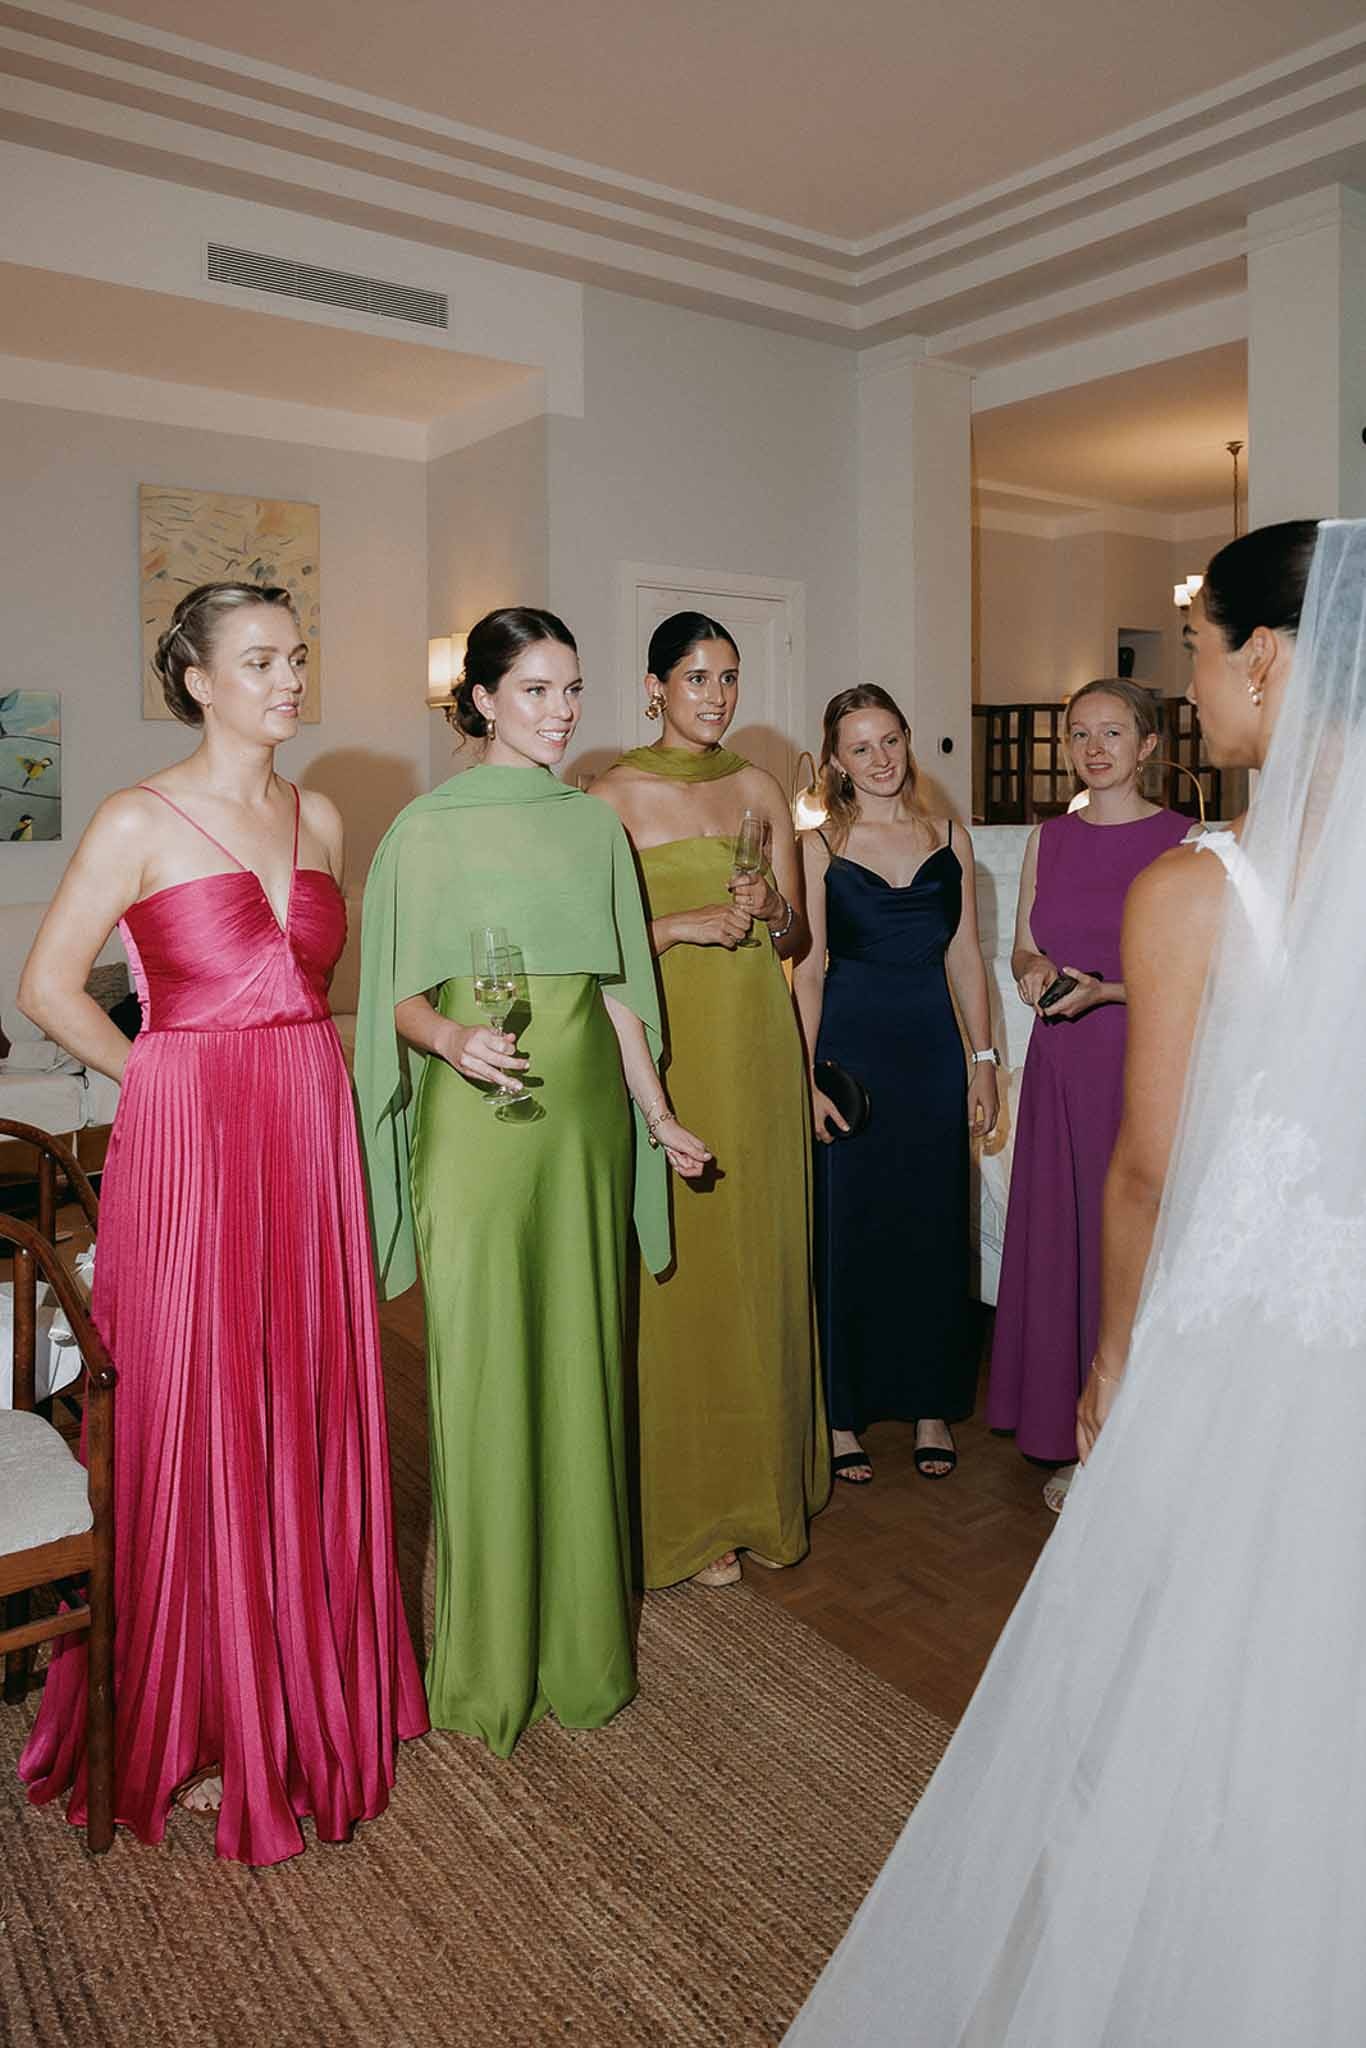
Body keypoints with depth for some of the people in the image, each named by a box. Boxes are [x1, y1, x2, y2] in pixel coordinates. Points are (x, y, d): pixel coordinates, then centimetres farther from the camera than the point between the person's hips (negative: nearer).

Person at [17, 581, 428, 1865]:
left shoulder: (318, 819, 10)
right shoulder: (141, 822, -6)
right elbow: (47, 986, -2)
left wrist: (280, 1067, 8)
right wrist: (170, 1073, 1)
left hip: (311, 1138, 5)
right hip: (189, 1144, -5)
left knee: (309, 1414, 12)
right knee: (198, 1427, 4)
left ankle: (304, 1683, 31)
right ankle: (191, 1724, 24)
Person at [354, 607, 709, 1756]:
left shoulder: (595, 826, 11)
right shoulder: (431, 827, -1)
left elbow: (618, 985, 13)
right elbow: (400, 996, -3)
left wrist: (656, 1113, 10)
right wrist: (453, 1039, -24)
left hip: (584, 1108, 4)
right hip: (476, 1111, -4)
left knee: (581, 1356, 8)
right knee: (483, 1363, 1)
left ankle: (580, 1627, 24)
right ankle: (491, 1649, 17)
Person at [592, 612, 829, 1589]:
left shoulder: (760, 788, 12)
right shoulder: (616, 794, -2)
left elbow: (798, 937, 15)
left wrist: (770, 911, -6)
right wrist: (681, 924, -16)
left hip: (756, 1049, 5)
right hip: (668, 1047, -4)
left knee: (757, 1258, 9)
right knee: (678, 1265, -1)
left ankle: (758, 1483, 25)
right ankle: (686, 1508, 14)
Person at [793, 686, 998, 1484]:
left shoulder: (950, 838, 7)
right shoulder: (818, 847, -1)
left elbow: (966, 956, 9)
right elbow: (808, 971, -3)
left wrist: (984, 1059, 5)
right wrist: (808, 1079, -9)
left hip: (932, 1053, 3)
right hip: (849, 1052, -2)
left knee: (934, 1229, 9)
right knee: (845, 1232, 4)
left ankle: (932, 1405, 25)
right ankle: (845, 1413, 19)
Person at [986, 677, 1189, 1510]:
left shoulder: (1183, 840, -3)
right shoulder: (1049, 839, 11)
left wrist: (1107, 989, -19)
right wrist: (1035, 969, -5)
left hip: (1144, 1065, -4)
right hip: (1060, 1067, 4)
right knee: (1056, 1244, 7)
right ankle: (1074, 1442, 22)